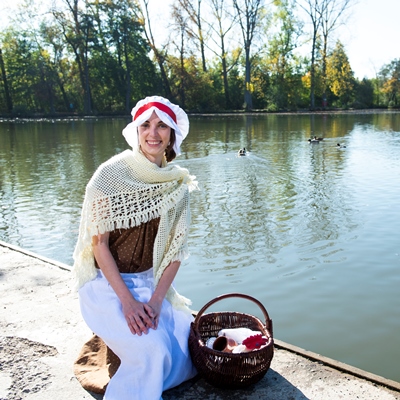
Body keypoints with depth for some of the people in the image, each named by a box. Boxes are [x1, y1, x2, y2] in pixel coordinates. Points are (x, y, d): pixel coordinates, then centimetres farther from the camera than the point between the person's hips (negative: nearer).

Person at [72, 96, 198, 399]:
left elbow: (176, 247, -3)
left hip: (150, 281, 5)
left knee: (186, 340, -10)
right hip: (107, 283, -4)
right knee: (152, 350, -23)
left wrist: (156, 300, -14)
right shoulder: (111, 175, -16)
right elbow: (99, 243, -15)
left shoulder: (178, 183, -3)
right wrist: (127, 301, -20)